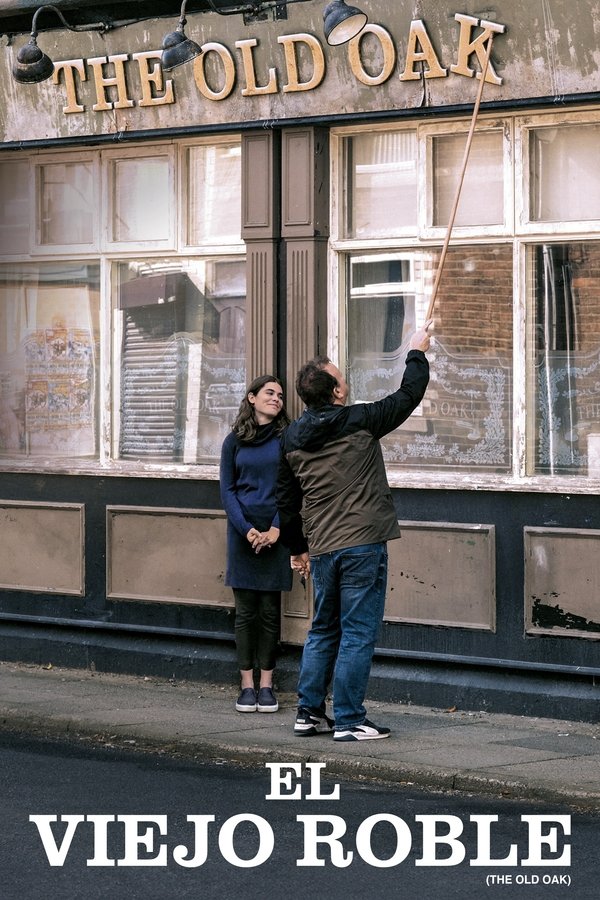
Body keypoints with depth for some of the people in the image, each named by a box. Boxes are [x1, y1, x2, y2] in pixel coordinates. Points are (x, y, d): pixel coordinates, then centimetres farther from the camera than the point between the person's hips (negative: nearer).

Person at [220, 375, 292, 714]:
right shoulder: (235, 441, 7)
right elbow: (227, 490, 5)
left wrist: (276, 529, -11)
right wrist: (247, 530, -8)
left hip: (276, 535, -1)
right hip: (243, 532, 1)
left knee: (270, 610, 2)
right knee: (246, 611, 2)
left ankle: (267, 685, 8)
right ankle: (247, 684, 7)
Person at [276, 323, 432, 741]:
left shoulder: (292, 438, 7)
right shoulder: (359, 421, -9)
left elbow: (287, 500, 15)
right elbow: (408, 397, 4)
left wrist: (298, 548, 26)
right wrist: (417, 354, 20)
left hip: (321, 549, 6)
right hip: (363, 546, -6)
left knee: (323, 631, 17)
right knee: (357, 634, -3)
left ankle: (309, 713, 19)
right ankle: (349, 720, -2)